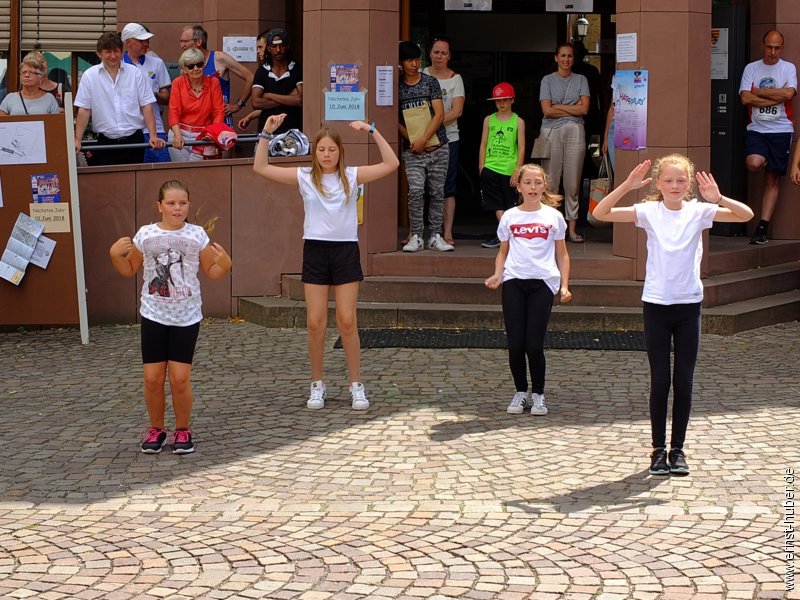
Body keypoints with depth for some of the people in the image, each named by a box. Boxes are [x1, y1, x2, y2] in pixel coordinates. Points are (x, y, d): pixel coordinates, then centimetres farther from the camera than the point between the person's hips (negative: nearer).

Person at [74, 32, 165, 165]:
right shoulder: (89, 76, 2)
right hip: (105, 143, -1)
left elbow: (146, 106, 3)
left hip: (134, 139, 1)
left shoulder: (135, 73, 4)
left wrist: (153, 136, -7)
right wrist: (77, 140, -7)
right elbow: (84, 110, 1)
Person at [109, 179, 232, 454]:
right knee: (153, 378, 1)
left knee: (180, 378, -4)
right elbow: (129, 270, 13)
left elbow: (211, 272, 7)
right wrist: (115, 255, -5)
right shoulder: (146, 235, 0)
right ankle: (156, 429, 20)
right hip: (154, 315, 1)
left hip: (186, 317, -1)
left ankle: (182, 431, 15)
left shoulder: (197, 235, -1)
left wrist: (224, 264, -13)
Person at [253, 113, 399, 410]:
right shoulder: (304, 177, 2)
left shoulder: (352, 176, 1)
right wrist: (266, 133, -11)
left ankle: (356, 385, 9)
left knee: (347, 322, -1)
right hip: (315, 250, 1)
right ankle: (317, 385, 14)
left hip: (345, 250, -1)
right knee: (315, 323, 1)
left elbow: (391, 164, -8)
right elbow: (261, 168, -3)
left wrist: (372, 131, -13)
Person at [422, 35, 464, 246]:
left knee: (447, 188, 1)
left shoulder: (455, 79, 4)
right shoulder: (421, 75, 7)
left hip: (447, 138, -1)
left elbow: (456, 111, -5)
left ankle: (447, 233, 4)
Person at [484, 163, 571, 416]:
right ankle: (521, 392, 17)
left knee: (534, 344, -6)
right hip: (513, 281, 1)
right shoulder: (509, 217, 9)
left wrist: (564, 285, 3)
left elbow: (562, 254, 12)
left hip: (543, 281, -1)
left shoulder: (553, 216, 7)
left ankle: (538, 394, 11)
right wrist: (497, 274, -2)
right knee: (515, 343, -2)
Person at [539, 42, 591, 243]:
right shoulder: (548, 80, 8)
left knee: (573, 182, 0)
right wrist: (573, 109, -1)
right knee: (550, 181, -5)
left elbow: (584, 108, 0)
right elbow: (547, 110, -4)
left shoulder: (581, 80, 13)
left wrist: (558, 106, -2)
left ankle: (572, 228, 3)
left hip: (575, 131, 1)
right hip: (552, 131, -1)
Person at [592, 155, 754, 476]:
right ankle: (658, 449, 13)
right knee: (660, 380, 2)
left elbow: (746, 215, -12)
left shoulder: (698, 211, -2)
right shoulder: (649, 212, -3)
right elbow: (600, 214, -12)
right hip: (656, 304, -1)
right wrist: (626, 186, -23)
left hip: (688, 305, 1)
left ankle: (678, 448, 16)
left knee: (684, 380, 5)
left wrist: (718, 199, -28)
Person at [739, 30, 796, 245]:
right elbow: (745, 98, -6)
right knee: (754, 164, -29)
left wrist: (758, 91, -6)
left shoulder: (788, 68, 5)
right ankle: (766, 161, 8)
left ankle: (763, 227, 2)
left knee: (772, 181, 0)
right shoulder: (751, 68, 7)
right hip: (756, 128, 0)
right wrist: (776, 96, -9)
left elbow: (789, 94, -13)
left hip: (781, 130, 0)